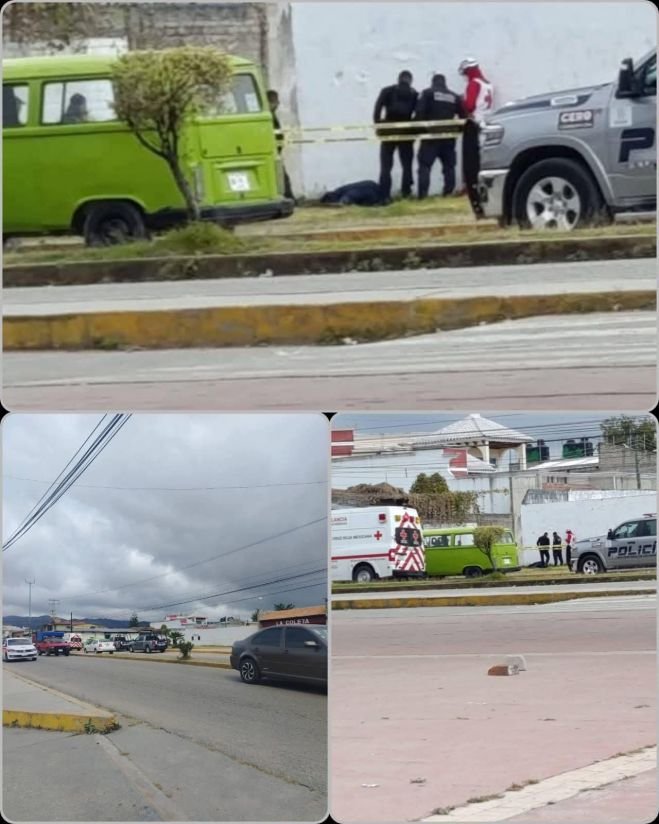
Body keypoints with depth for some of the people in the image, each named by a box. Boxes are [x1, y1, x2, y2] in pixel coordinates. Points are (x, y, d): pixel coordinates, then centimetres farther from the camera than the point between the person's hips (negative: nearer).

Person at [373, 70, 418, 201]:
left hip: (389, 131, 0)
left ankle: (385, 196, -8)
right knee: (407, 165, 11)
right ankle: (406, 194, 6)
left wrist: (378, 124, -2)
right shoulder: (414, 94, 7)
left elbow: (377, 108, -5)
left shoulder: (387, 91, 7)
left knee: (386, 166, 1)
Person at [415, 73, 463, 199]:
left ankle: (422, 194, -14)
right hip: (448, 136, 4)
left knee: (425, 165, -4)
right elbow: (463, 116, 12)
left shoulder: (427, 93, 1)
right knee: (449, 165, 12)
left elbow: (420, 112, -10)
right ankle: (449, 192, 7)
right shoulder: (454, 97, 14)